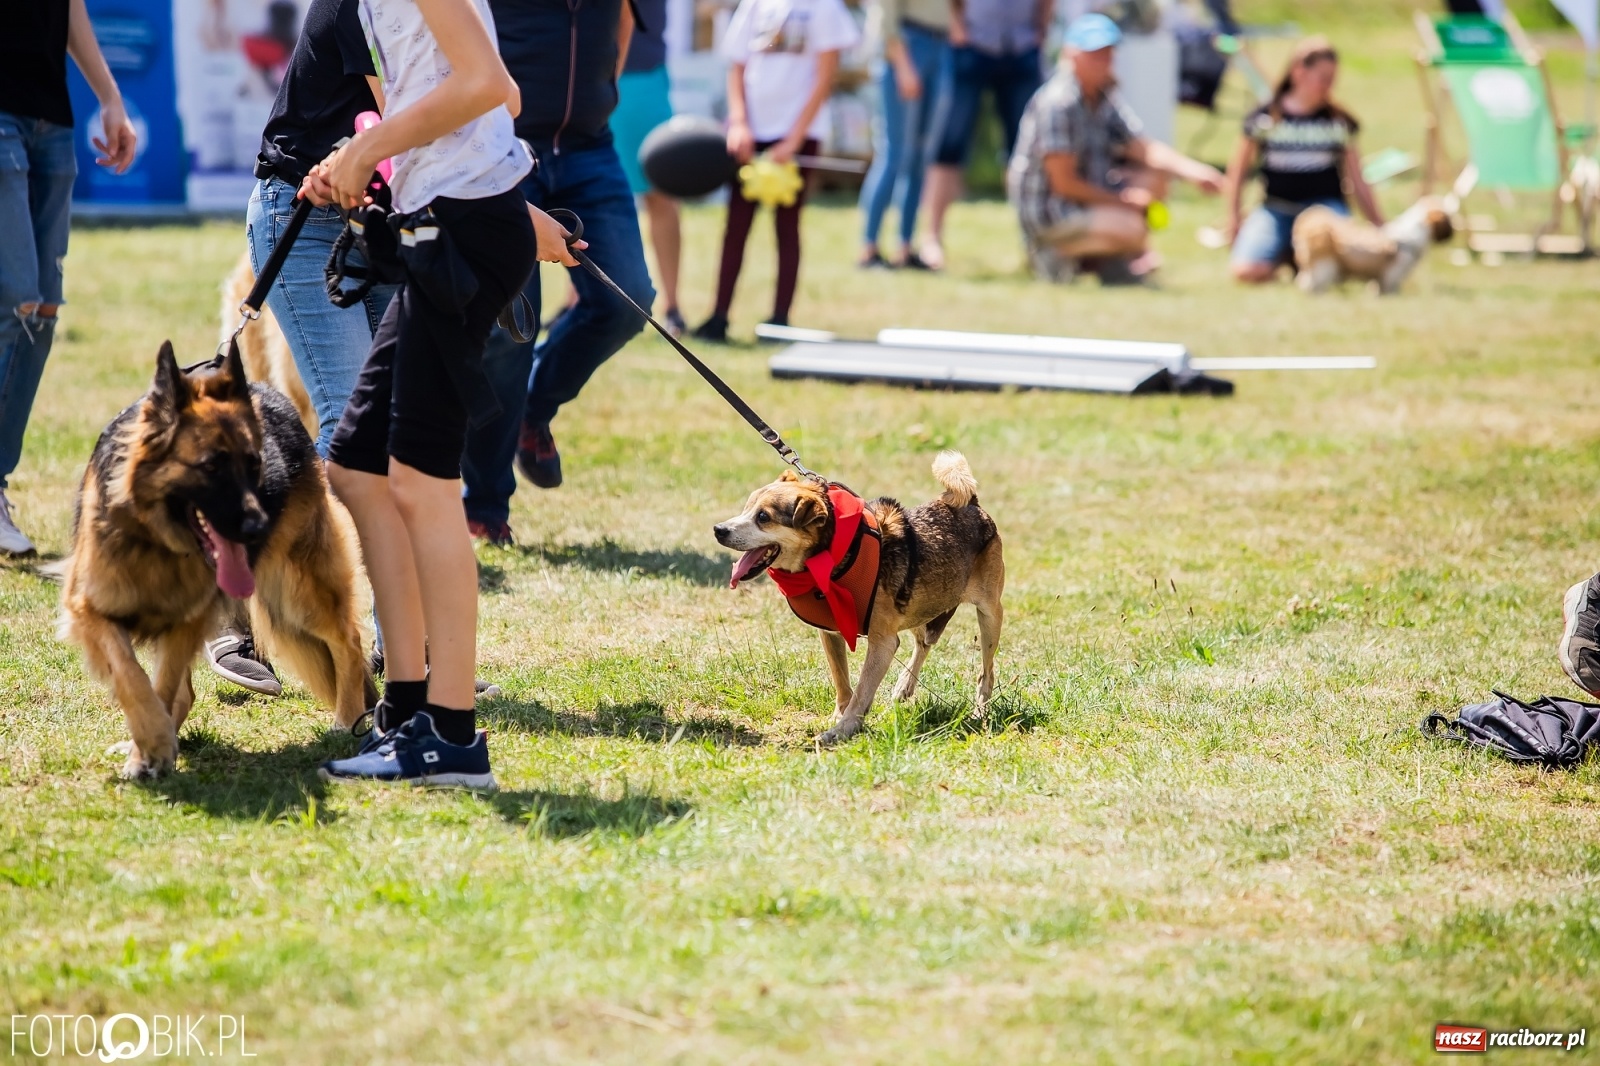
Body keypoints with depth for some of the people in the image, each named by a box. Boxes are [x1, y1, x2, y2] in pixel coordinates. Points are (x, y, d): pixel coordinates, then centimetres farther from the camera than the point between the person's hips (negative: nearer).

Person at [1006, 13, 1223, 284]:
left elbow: (1144, 149, 4)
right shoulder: (1058, 103, -22)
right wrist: (1122, 202, -14)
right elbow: (1064, 182, -22)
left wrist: (1193, 171, -12)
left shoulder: (1105, 97, 6)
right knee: (1131, 228, -27)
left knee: (1155, 176, 3)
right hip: (1048, 215, -9)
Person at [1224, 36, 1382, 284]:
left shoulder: (1339, 122, 7)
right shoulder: (1264, 118, 3)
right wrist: (1233, 218, 8)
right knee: (1247, 270, -25)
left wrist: (1381, 229, 11)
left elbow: (1357, 182, 12)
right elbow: (1238, 171, 12)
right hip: (1277, 209, 0)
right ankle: (1285, 255, 8)